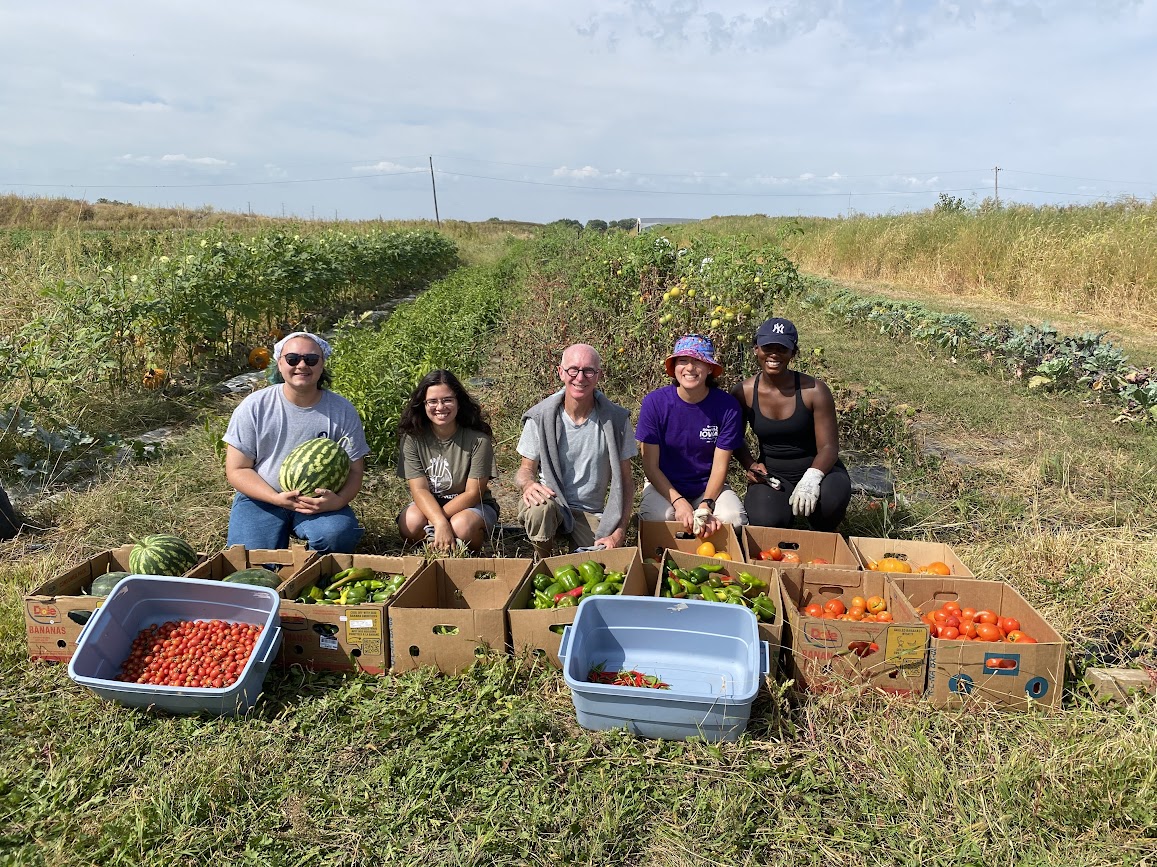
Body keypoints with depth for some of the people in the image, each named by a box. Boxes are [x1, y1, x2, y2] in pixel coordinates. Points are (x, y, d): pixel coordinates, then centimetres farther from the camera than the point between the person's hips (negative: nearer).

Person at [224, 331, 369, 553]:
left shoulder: (342, 410, -3)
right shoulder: (254, 406, -4)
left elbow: (354, 471, -1)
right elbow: (237, 470, -3)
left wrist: (338, 501, -24)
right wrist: (277, 499, -19)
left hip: (319, 502, 0)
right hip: (262, 498, 0)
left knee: (339, 535, -31)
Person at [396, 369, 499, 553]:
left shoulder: (478, 439, -16)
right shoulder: (411, 438, -10)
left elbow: (473, 492, -15)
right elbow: (419, 489, -15)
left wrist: (433, 523, -24)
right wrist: (440, 522, -34)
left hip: (472, 506, -1)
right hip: (428, 504, 2)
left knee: (461, 526, -34)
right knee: (411, 522, -31)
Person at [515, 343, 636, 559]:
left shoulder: (616, 419, -6)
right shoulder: (540, 417, -7)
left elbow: (625, 480, -1)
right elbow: (526, 469, 1)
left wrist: (619, 534, -11)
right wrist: (528, 484, -26)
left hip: (592, 514, 0)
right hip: (550, 500, 0)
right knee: (540, 507, -35)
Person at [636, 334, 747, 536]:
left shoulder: (727, 406, -13)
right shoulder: (655, 402, -14)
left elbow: (720, 466, -9)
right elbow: (650, 465, -11)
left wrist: (706, 506, -25)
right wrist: (679, 502, -24)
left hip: (709, 487, 1)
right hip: (665, 485, -1)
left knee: (733, 518, -28)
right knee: (659, 516, -32)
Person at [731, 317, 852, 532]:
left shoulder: (814, 390, -13)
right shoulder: (744, 393, -6)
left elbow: (828, 447, -15)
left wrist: (811, 478, -34)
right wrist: (750, 465, -11)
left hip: (815, 468, -1)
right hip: (771, 474, 1)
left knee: (833, 495, -36)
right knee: (765, 522, -30)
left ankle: (824, 535, 2)